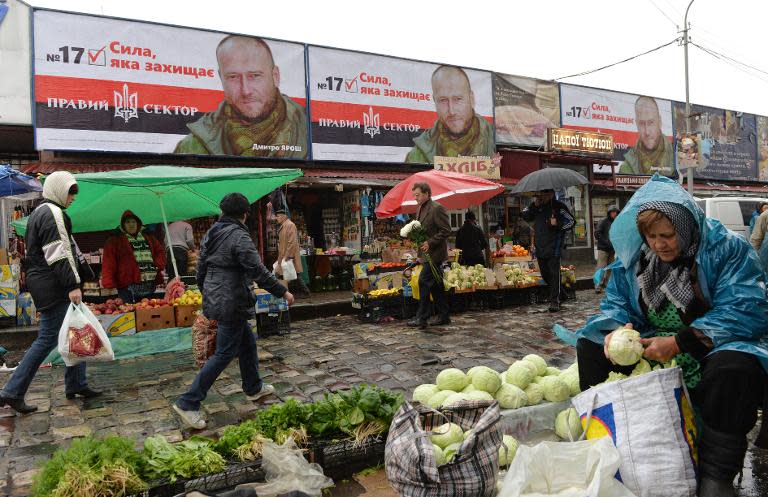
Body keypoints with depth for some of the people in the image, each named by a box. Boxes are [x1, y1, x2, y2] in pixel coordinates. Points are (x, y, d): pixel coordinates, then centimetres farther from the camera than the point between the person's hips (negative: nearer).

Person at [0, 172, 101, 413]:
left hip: (42, 283, 11)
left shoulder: (39, 213, 20)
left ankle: (76, 384, 19)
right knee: (48, 338, -6)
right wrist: (73, 285, -23)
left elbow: (33, 253, 24)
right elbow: (59, 254, -21)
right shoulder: (53, 213, -13)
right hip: (54, 287, -11)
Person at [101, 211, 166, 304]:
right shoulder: (115, 241, 4)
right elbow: (108, 264, -3)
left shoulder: (148, 238, 19)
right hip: (128, 286, -4)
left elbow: (160, 251, 23)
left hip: (150, 285, 5)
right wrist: (108, 285, -12)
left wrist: (158, 265, 4)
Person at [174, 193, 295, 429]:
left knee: (247, 342, 22)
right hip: (231, 303, -9)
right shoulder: (239, 236, -17)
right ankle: (188, 403, 2)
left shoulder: (211, 234, 10)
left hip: (213, 300, 9)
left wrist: (207, 295, 28)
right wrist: (283, 292, -12)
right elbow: (258, 271, -20)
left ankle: (253, 388, 37)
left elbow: (201, 270, 16)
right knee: (224, 353, -1)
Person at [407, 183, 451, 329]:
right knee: (435, 284, 12)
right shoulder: (420, 209, 15)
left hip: (434, 253, -9)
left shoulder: (437, 208, -13)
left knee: (424, 281, -12)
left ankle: (421, 318, -7)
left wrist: (430, 243, -20)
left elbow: (446, 230, -16)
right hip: (427, 253, 9)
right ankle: (444, 316, 20)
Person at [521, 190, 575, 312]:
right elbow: (525, 216, 7)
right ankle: (558, 295, 28)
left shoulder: (558, 206, -2)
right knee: (545, 274, 12)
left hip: (553, 247, -6)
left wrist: (558, 224, -15)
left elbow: (571, 221, 0)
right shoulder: (537, 206, 12)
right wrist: (533, 205, -5)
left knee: (554, 274, -7)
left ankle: (554, 301, -5)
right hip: (539, 246, 6)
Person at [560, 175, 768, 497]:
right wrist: (614, 330, -22)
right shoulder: (633, 255, 1)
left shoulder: (727, 249, -14)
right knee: (590, 344, -7)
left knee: (735, 367, -37)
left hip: (713, 347, -4)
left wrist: (679, 343, -32)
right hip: (649, 349, 5)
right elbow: (615, 304, 3)